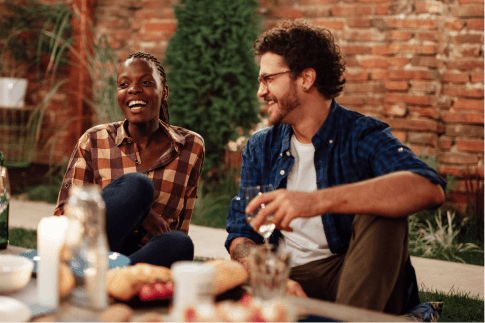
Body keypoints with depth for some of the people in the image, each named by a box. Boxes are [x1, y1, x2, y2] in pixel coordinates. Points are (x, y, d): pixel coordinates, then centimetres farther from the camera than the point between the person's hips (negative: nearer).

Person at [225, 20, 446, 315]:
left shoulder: (362, 136, -6)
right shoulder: (260, 148, 10)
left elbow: (429, 189, -28)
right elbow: (240, 237, 6)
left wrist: (318, 201, -40)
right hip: (288, 278, 1)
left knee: (382, 210, -29)